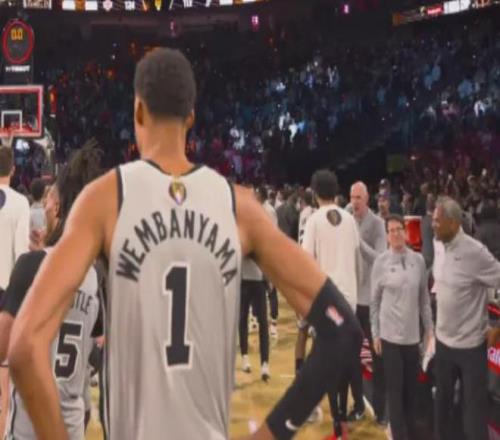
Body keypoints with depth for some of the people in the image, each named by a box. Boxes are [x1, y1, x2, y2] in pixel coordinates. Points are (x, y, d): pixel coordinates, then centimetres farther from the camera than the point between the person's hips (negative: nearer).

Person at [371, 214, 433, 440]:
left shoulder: (418, 260, 0)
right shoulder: (381, 262, -6)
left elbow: (424, 298, 7)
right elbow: (375, 300, 0)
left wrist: (429, 329, 7)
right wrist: (375, 334, -1)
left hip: (413, 334, 2)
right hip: (390, 334, -2)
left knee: (411, 386, 11)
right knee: (395, 387, 2)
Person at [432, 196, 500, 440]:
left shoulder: (475, 252, -20)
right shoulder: (442, 246, 2)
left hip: (469, 343, -7)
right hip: (443, 339, 7)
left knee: (474, 409, 4)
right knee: (443, 399, 21)